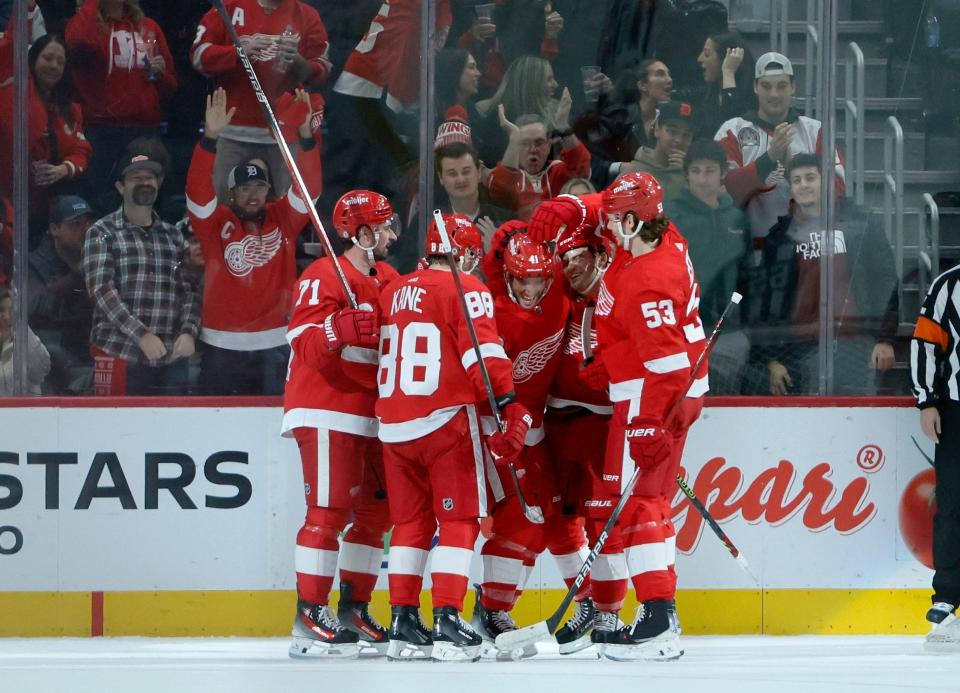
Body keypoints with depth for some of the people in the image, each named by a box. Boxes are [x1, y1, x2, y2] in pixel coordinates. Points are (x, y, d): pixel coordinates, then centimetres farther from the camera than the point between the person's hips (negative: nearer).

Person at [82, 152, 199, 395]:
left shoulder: (174, 236, 17)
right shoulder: (102, 233, 3)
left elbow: (189, 290, 13)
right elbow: (101, 290, -8)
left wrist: (188, 332, -7)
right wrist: (141, 335, -17)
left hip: (170, 358, 4)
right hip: (119, 355, -4)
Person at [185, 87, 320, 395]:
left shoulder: (283, 218, 6)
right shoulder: (215, 222, 0)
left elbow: (308, 187, -4)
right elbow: (198, 189, -15)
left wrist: (306, 136, -18)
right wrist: (210, 138, -27)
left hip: (275, 344, 2)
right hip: (223, 346, -2)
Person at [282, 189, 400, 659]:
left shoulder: (387, 280, 16)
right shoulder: (324, 278, -12)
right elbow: (307, 345, -21)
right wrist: (339, 328, -38)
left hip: (370, 415, 9)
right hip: (326, 413, -9)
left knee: (376, 510, 9)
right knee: (329, 510, -12)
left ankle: (353, 609, 18)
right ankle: (309, 617, -11)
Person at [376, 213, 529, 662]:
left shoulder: (393, 292, 15)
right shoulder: (466, 290, -5)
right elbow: (483, 353, -16)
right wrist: (509, 406, -18)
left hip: (394, 422, 6)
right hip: (446, 420, -6)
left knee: (412, 521, 13)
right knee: (460, 519, -2)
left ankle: (403, 623, 12)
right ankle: (446, 624, -10)